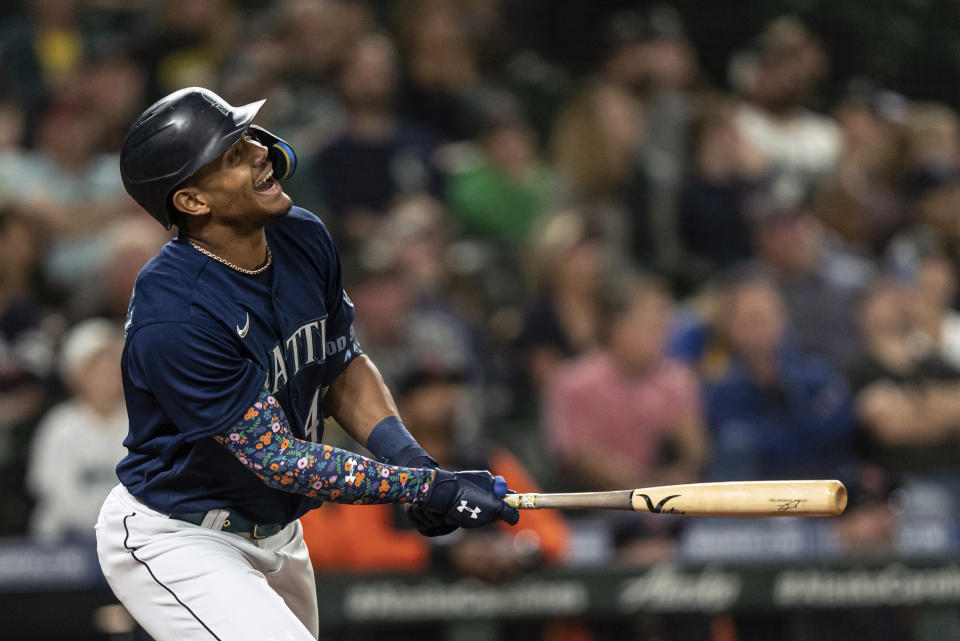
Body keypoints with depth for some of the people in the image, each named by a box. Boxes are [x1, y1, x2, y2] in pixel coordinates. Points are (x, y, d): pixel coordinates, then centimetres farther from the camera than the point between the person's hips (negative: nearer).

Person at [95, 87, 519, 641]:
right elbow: (278, 459, -26)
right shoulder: (172, 317, -30)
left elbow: (345, 367, 8)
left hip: (276, 530, 8)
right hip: (177, 542, -8)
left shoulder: (304, 239, -6)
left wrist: (408, 458, -10)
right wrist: (425, 488, -29)